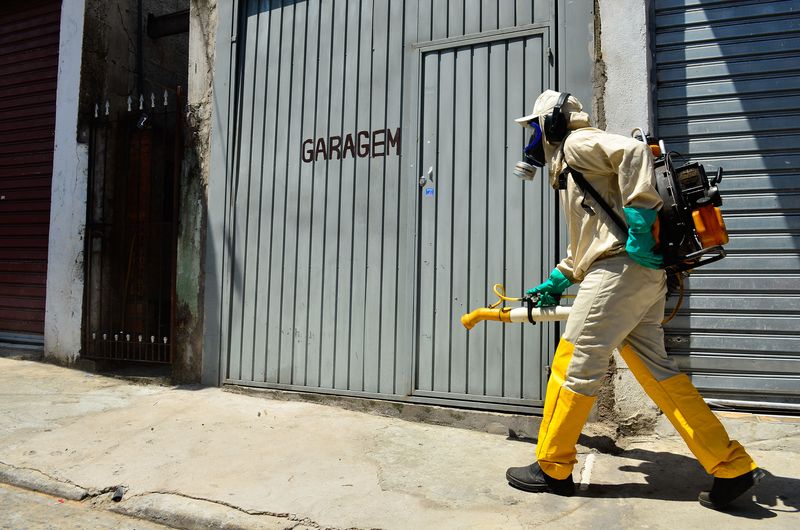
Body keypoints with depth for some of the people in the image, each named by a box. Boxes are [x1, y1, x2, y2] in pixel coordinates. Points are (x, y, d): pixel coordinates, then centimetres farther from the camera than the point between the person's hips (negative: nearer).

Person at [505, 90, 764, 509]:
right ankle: (733, 469, 13)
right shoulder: (573, 167, 29)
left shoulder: (577, 143, 1)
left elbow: (633, 151, -19)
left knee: (575, 363, -3)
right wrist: (555, 283, 32)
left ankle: (552, 469, 10)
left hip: (622, 267, -10)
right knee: (654, 368, 10)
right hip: (643, 273, 10)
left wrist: (639, 222, -24)